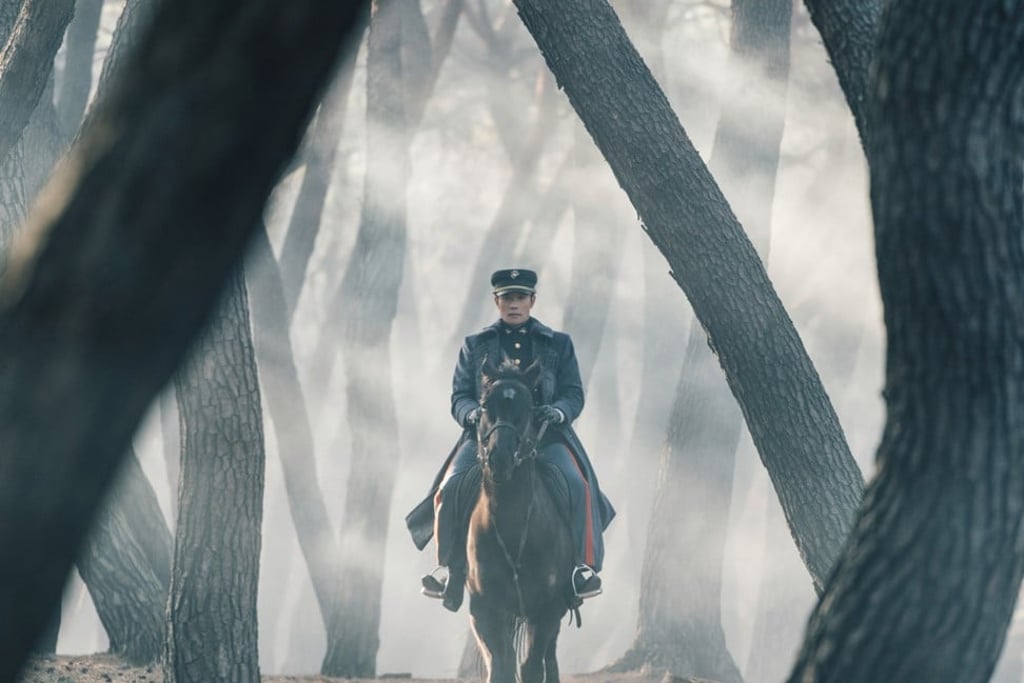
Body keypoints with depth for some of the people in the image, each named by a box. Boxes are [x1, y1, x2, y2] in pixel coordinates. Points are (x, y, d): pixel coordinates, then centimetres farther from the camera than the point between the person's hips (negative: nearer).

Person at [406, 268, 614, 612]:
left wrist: (559, 412, -16)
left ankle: (583, 565, -22)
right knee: (452, 486, -26)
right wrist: (473, 414, -15)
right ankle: (449, 568, -15)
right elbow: (459, 396, 10)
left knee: (575, 484, -30)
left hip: (545, 434, -1)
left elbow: (574, 394, 8)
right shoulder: (476, 345, 15)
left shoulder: (558, 344, 14)